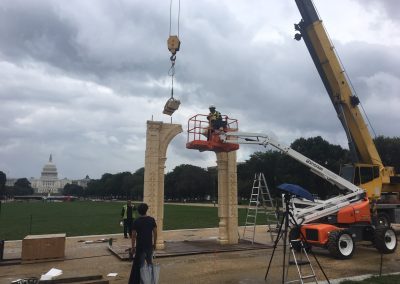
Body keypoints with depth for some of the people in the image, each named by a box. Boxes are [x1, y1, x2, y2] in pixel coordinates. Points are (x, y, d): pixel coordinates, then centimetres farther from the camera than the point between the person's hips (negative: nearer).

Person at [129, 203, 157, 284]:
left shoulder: (136, 222, -10)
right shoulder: (152, 220, -3)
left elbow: (133, 235, -10)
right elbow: (155, 232, 1)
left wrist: (133, 247, -1)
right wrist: (154, 243, 12)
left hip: (140, 246, -3)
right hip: (149, 245, 3)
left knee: (139, 265, 5)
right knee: (150, 262, 20)